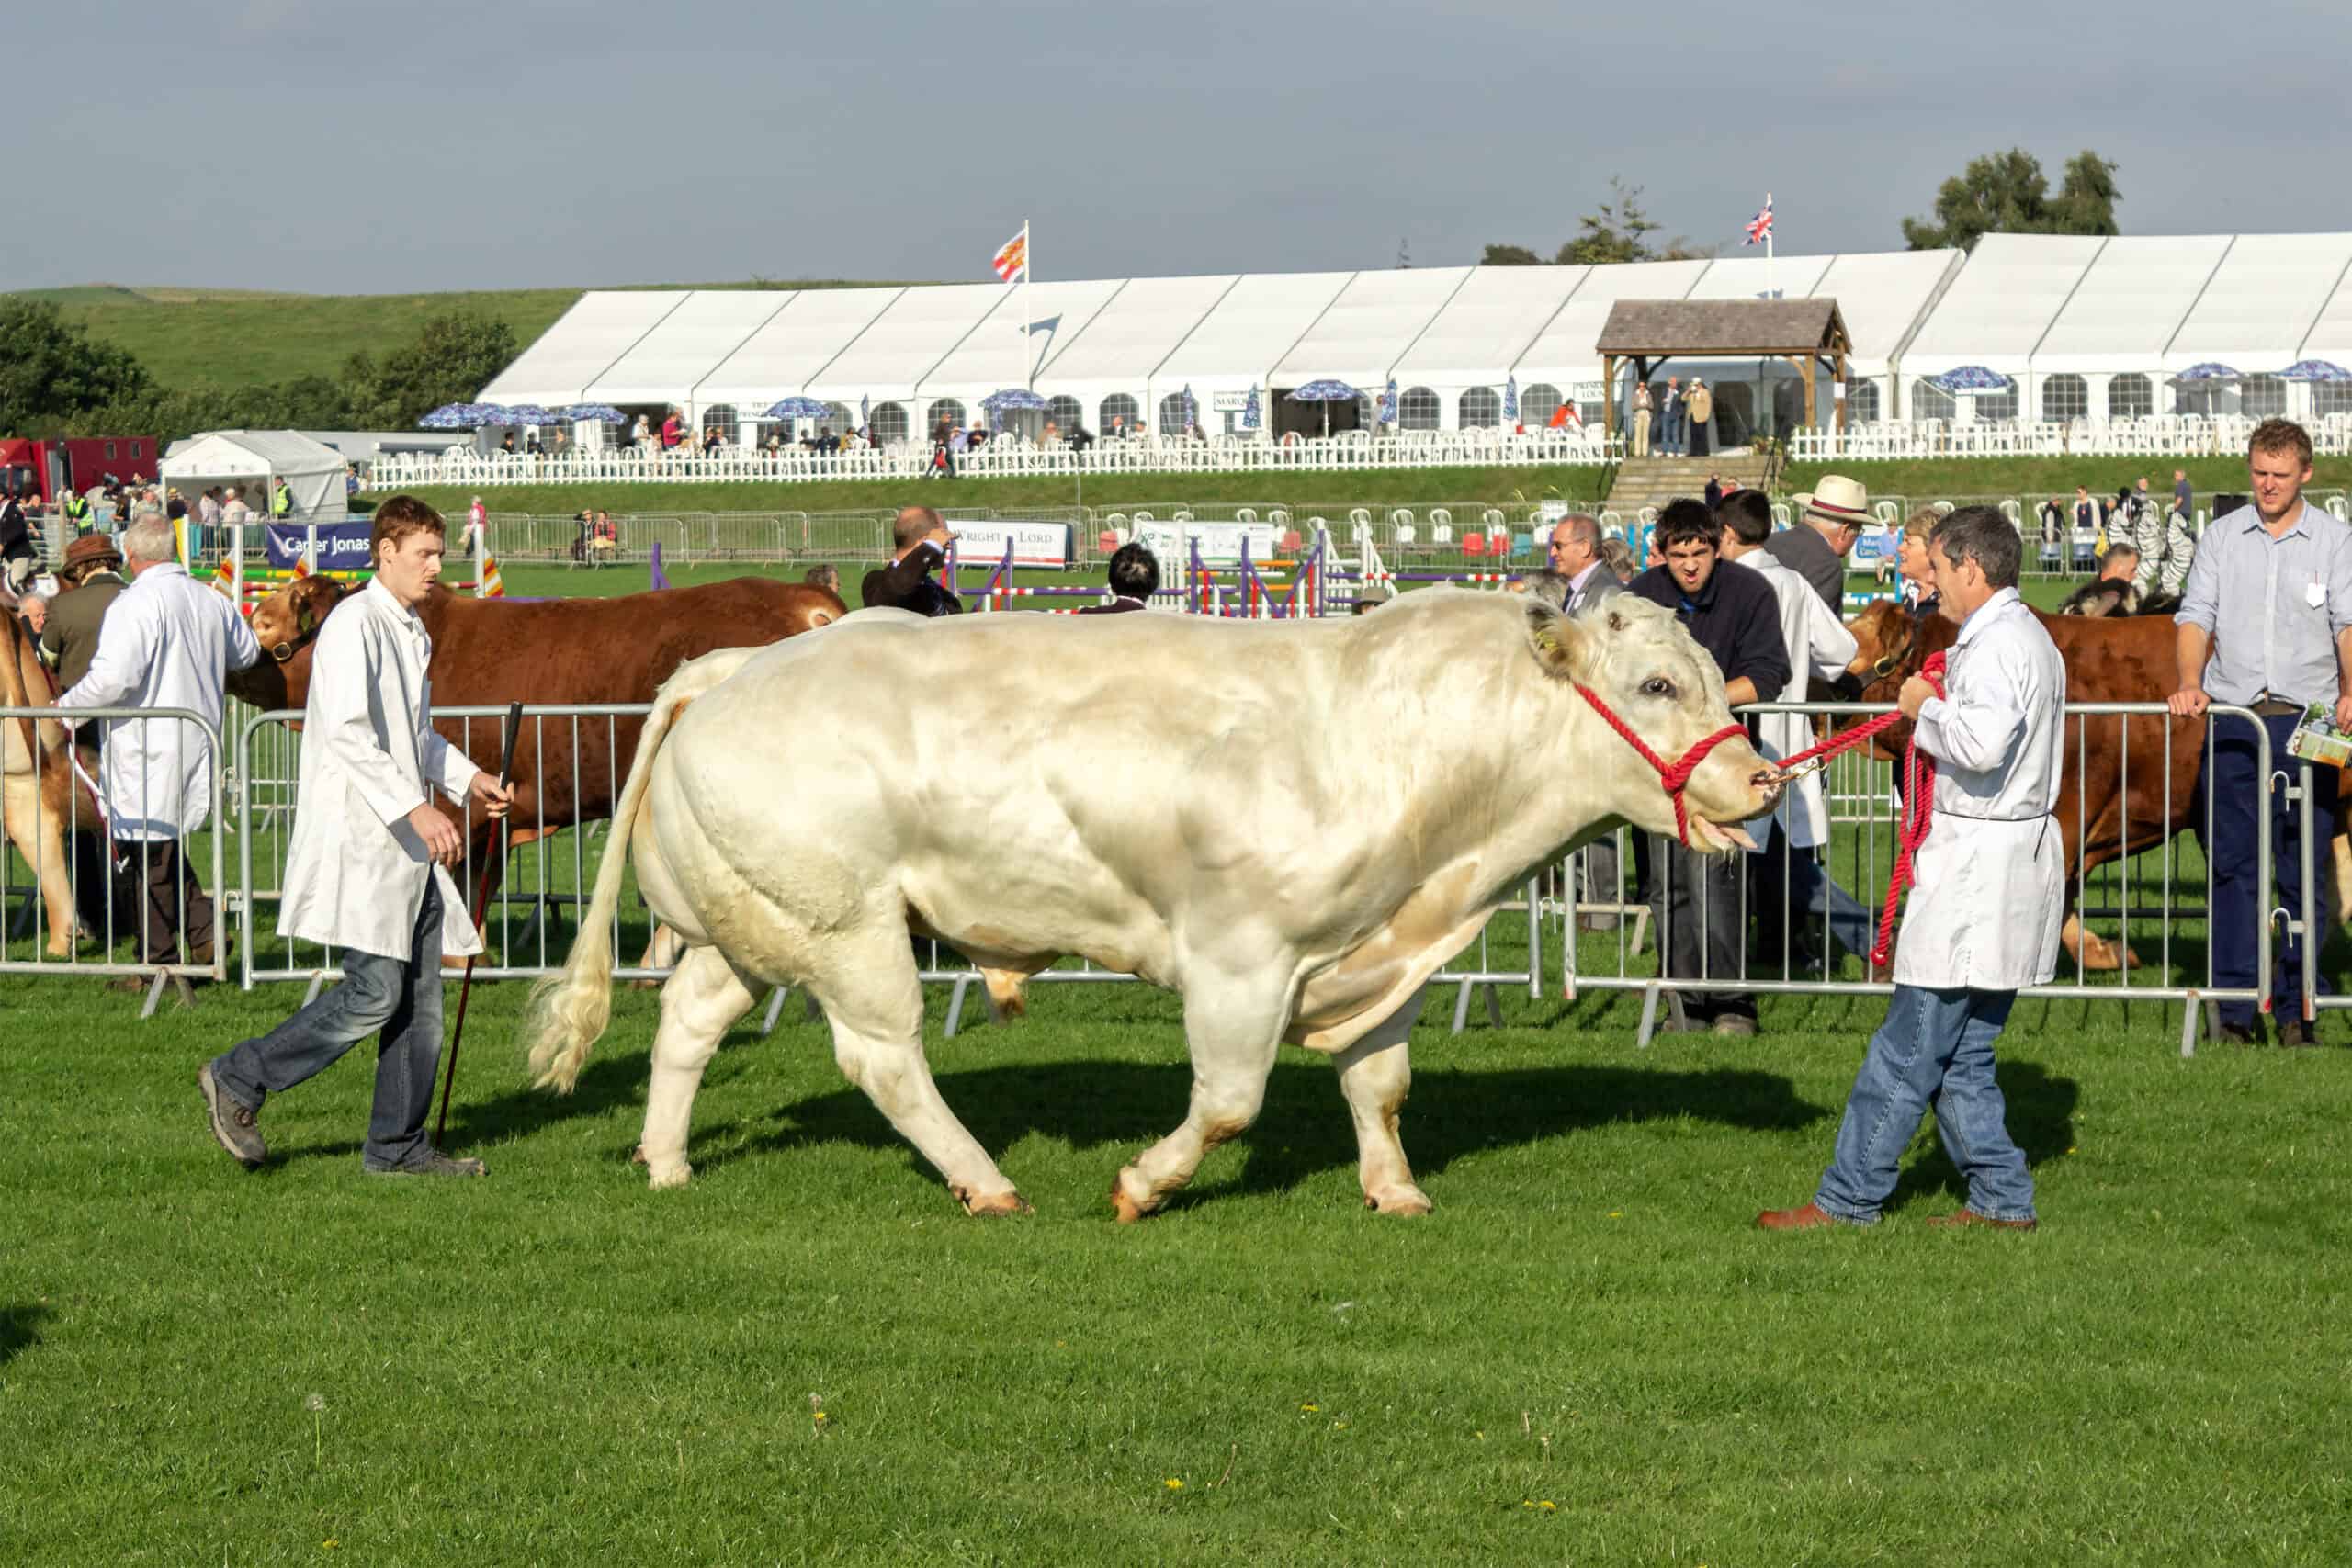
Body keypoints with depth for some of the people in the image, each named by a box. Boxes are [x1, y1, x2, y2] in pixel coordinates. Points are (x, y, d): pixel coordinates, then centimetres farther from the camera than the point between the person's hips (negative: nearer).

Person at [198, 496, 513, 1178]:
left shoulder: (411, 632, 18)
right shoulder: (355, 624, -11)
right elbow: (347, 733, -22)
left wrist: (466, 777, 16)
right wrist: (415, 808, -25)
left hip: (410, 847, 9)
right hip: (359, 838, -9)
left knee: (420, 998, 7)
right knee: (375, 992, -12)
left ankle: (397, 1147, 13)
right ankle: (238, 1081, 1)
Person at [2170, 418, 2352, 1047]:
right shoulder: (2222, 536, 10)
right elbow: (2195, 616, 6)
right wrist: (2190, 683, -12)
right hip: (2233, 715, 1)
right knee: (2232, 863, 0)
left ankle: (2297, 1006, 8)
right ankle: (2235, 1006, 4)